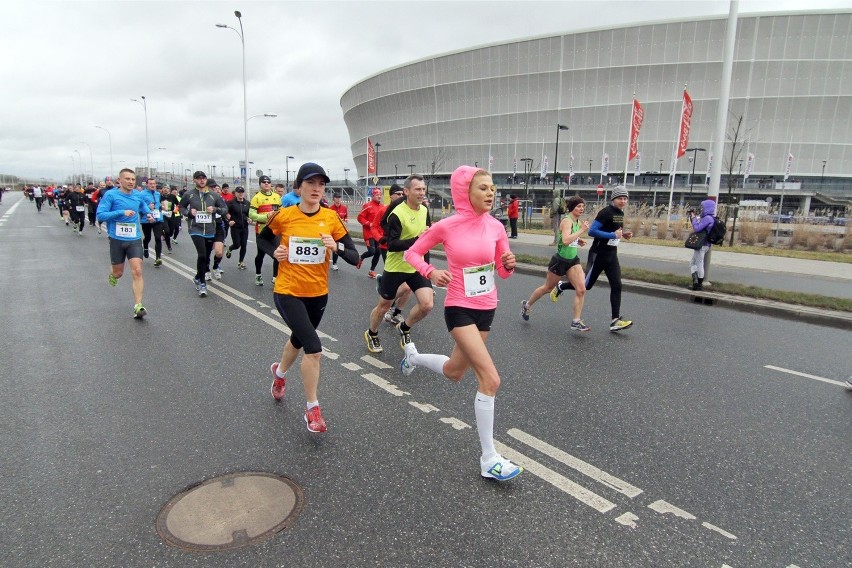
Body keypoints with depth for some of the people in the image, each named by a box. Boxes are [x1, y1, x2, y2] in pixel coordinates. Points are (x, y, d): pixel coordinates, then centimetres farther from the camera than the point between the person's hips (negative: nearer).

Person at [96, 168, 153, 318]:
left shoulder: (138, 196, 5)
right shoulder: (110, 195, -7)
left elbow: (144, 206, 29)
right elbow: (100, 215, -13)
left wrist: (148, 213, 8)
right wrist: (122, 212, -22)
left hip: (135, 240, 2)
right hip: (117, 240, -2)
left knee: (137, 272, -12)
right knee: (118, 273, 13)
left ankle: (138, 307, -13)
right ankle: (113, 274, 52)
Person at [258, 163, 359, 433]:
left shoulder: (331, 218, -6)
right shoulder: (283, 215, -9)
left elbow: (354, 257, -7)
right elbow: (262, 239, 10)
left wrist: (336, 247, -26)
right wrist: (275, 252, -10)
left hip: (318, 293, 4)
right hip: (288, 292, -3)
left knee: (299, 339, 25)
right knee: (314, 348, -17)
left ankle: (280, 372, 59)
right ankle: (312, 409, 3)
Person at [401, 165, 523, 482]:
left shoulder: (496, 227, -2)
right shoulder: (446, 227, -13)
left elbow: (503, 272, 7)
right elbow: (411, 253, -1)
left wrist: (509, 264, -16)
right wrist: (432, 273, -19)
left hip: (487, 308, 6)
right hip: (459, 309, -6)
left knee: (454, 373, 23)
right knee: (490, 379, -17)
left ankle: (413, 355, 54)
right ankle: (489, 460, -4)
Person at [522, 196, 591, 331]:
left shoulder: (578, 222, 7)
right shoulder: (567, 221, -18)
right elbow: (565, 240, -34)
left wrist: (578, 241, 7)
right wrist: (581, 231, -31)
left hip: (573, 260, 7)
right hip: (560, 260, -7)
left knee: (581, 290, -9)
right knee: (547, 288, 12)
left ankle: (576, 322, -2)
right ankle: (527, 305, 36)